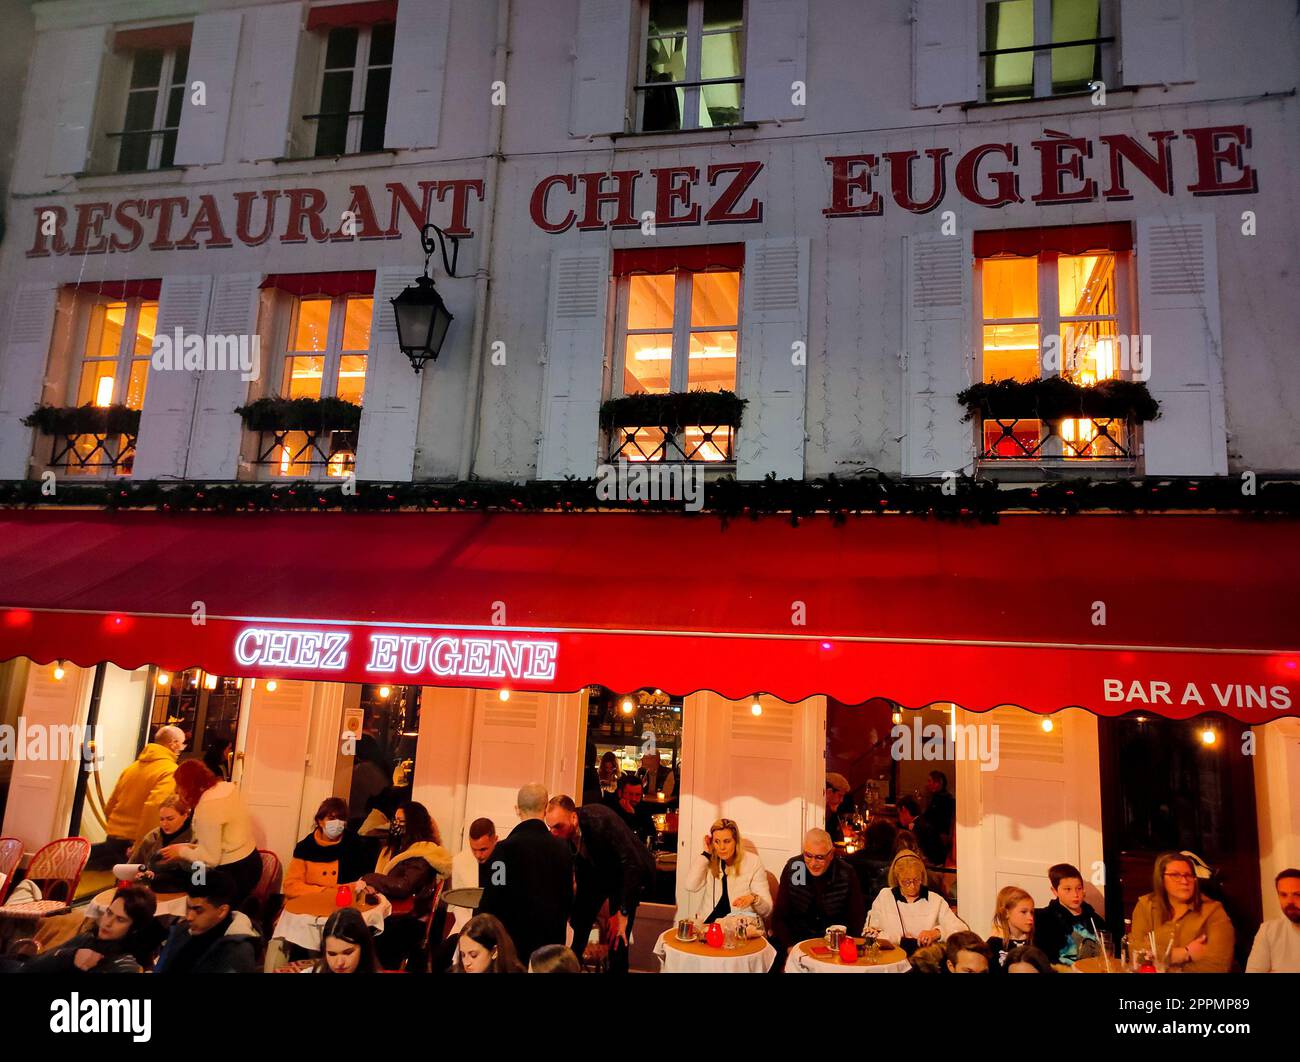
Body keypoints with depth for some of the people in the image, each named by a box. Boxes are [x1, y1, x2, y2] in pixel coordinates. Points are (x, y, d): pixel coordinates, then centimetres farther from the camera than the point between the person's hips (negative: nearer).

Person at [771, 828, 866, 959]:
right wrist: (790, 947, -19)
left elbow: (856, 920, -3)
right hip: (797, 937, 0)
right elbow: (779, 916, -4)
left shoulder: (846, 873, -11)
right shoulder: (792, 868, -9)